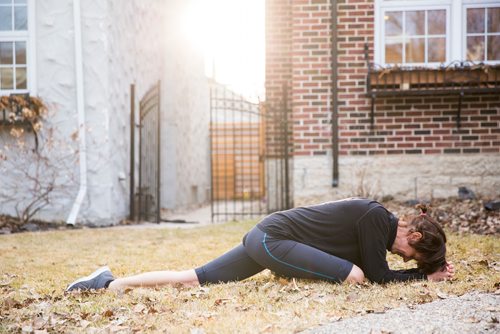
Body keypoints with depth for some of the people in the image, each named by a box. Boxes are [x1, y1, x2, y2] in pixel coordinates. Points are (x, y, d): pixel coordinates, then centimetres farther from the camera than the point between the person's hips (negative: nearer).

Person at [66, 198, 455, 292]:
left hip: (263, 238, 9)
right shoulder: (375, 217, -15)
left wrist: (432, 269, 17)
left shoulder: (380, 221, 12)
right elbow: (379, 276, -13)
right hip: (273, 238, -9)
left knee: (193, 279, 11)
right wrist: (425, 274, -1)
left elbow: (377, 270, 21)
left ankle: (112, 282, 13)